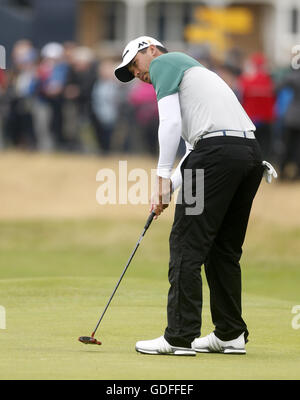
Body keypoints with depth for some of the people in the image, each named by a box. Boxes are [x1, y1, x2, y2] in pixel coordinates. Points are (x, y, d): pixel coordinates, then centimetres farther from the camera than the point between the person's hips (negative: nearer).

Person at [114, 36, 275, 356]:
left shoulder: (163, 63, 7)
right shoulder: (191, 70, 34)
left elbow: (171, 122, -8)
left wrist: (162, 179, -6)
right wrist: (169, 189, 20)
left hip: (218, 150, -9)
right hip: (250, 151, 9)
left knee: (187, 246, -5)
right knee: (225, 249, 16)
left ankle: (180, 337, -6)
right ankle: (230, 334, 18)